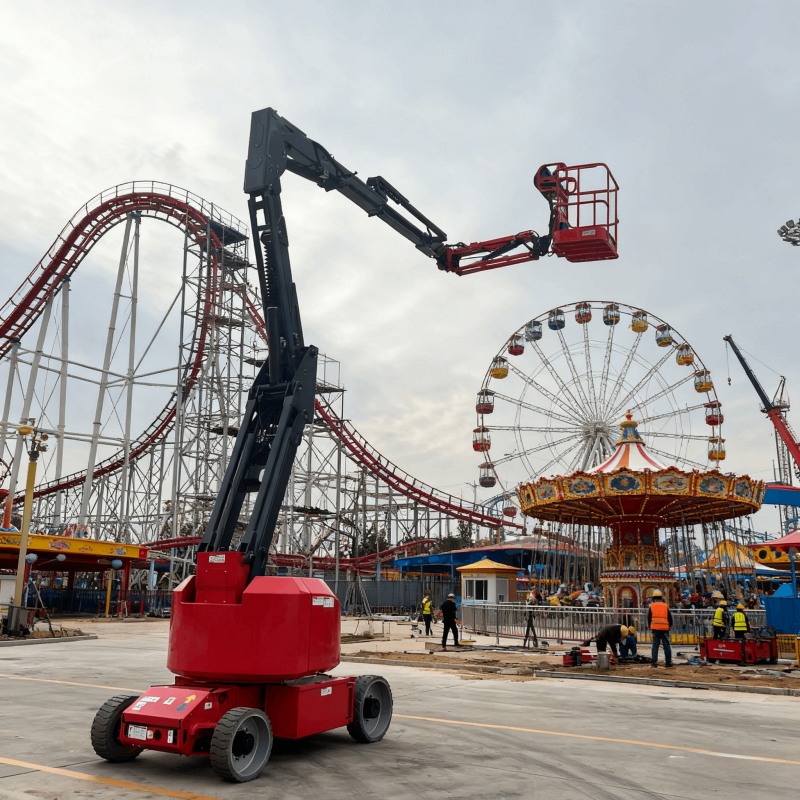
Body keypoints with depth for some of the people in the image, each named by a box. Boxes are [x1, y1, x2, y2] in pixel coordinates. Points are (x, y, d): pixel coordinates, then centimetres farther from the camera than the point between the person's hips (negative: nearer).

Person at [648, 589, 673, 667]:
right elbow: (670, 618, 11)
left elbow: (649, 618, 10)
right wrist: (669, 626, 26)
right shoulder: (666, 606, 7)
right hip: (665, 628, 0)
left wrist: (650, 627, 21)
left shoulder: (651, 606, 7)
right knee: (666, 645, 6)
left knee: (655, 645, 4)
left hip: (655, 628, 0)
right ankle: (668, 662, 7)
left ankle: (654, 661, -1)